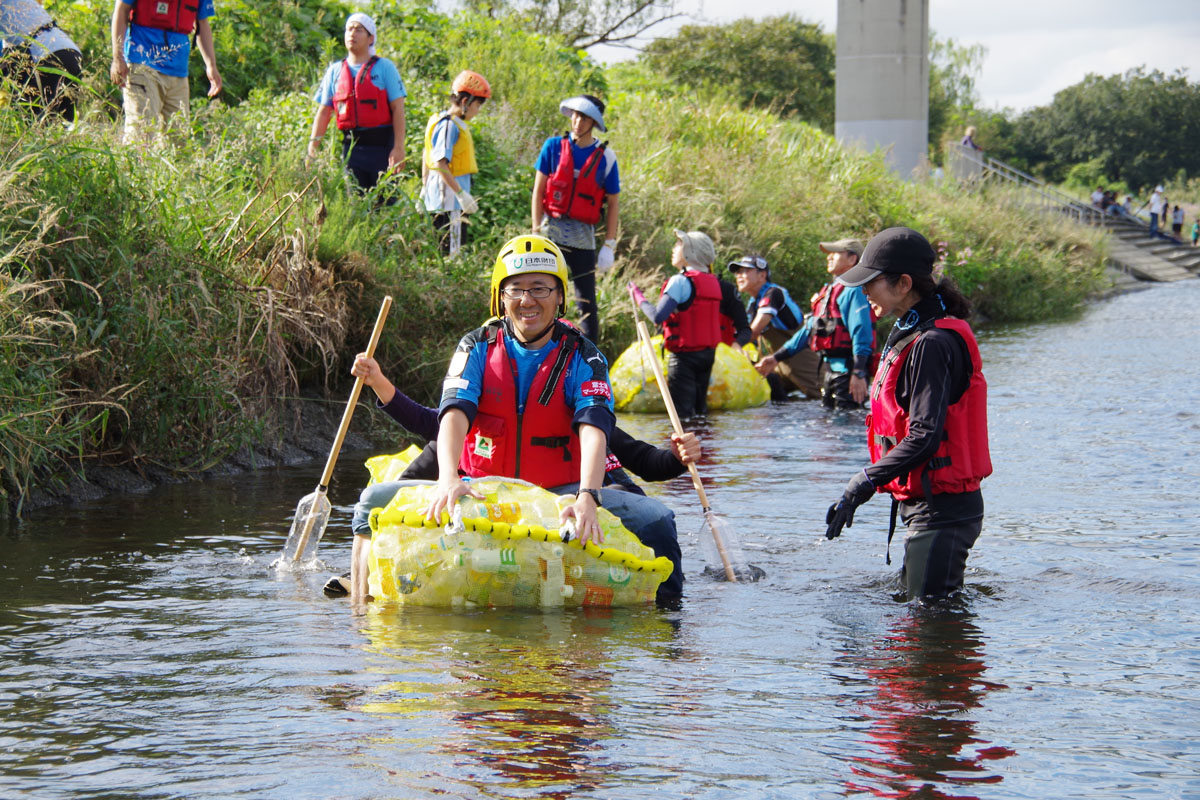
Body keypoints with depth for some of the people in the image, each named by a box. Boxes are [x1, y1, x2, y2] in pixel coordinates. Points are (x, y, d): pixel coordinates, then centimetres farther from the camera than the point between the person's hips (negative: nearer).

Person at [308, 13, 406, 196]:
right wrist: (314, 144, 3)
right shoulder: (335, 71, 14)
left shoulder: (384, 67, 4)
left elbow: (397, 109, -3)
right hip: (351, 147, 3)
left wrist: (398, 148, -13)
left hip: (382, 146, -3)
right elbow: (324, 111, 14)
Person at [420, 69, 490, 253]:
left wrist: (425, 187, 31)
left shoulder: (455, 123, 15)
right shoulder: (449, 125, -15)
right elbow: (440, 163, -22)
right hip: (448, 196, -10)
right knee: (450, 250, -11)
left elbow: (427, 158, 23)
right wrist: (461, 193, -23)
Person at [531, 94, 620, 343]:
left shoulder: (605, 157, 2)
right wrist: (537, 230, -3)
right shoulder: (554, 147, 3)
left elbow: (613, 203, 5)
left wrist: (609, 246, 0)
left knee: (586, 300, 2)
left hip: (583, 236, 0)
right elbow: (538, 191, 4)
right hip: (551, 232, 0)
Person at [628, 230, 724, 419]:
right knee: (700, 409, 16)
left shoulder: (680, 281, -16)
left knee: (682, 412, -4)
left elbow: (657, 317, -22)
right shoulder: (713, 281, 7)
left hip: (684, 354, -8)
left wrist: (638, 296, -9)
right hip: (709, 352, 8)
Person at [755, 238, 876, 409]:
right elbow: (809, 329, 23)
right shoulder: (829, 291, 20)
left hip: (847, 369, -11)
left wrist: (858, 373, -27)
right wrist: (777, 357, 21)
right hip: (829, 366, 11)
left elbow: (861, 333, -20)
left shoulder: (853, 291, -11)